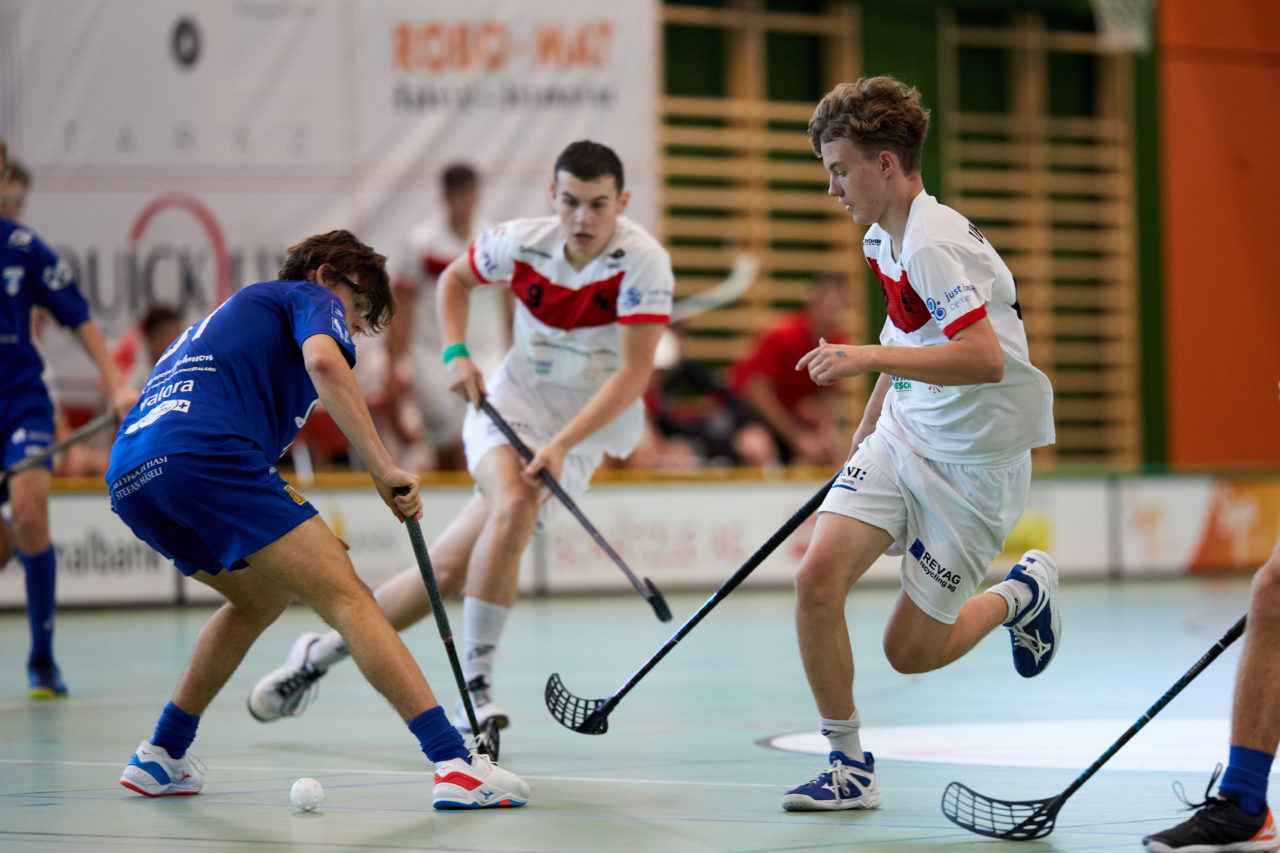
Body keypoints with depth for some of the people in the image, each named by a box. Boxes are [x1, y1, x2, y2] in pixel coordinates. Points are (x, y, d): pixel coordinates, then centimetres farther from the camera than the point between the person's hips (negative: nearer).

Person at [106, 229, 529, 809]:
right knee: (345, 594, -10)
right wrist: (384, 469, -11)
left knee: (262, 595, 30)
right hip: (202, 456, -8)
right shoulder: (310, 296, 16)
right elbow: (324, 362, -9)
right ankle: (453, 762, -23)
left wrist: (296, 533, 28)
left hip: (129, 480, 9)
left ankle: (160, 758, 30)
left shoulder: (231, 312, 40)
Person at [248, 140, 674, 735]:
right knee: (512, 506, -29)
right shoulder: (521, 242, -10)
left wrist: (561, 445, -32)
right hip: (509, 402, 0)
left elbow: (634, 373, -24)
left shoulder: (644, 262, -20)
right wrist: (455, 353, -5)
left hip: (586, 425, 0)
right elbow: (454, 279, 12)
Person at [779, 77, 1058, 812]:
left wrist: (869, 358, -38)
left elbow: (984, 360, -35)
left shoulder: (935, 243, -24)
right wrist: (866, 431, 27)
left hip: (975, 467, -8)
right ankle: (850, 767, 1)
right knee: (819, 579, -12)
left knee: (910, 652, 0)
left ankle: (1024, 593, 29)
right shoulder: (883, 239, 6)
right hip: (902, 441, 8)